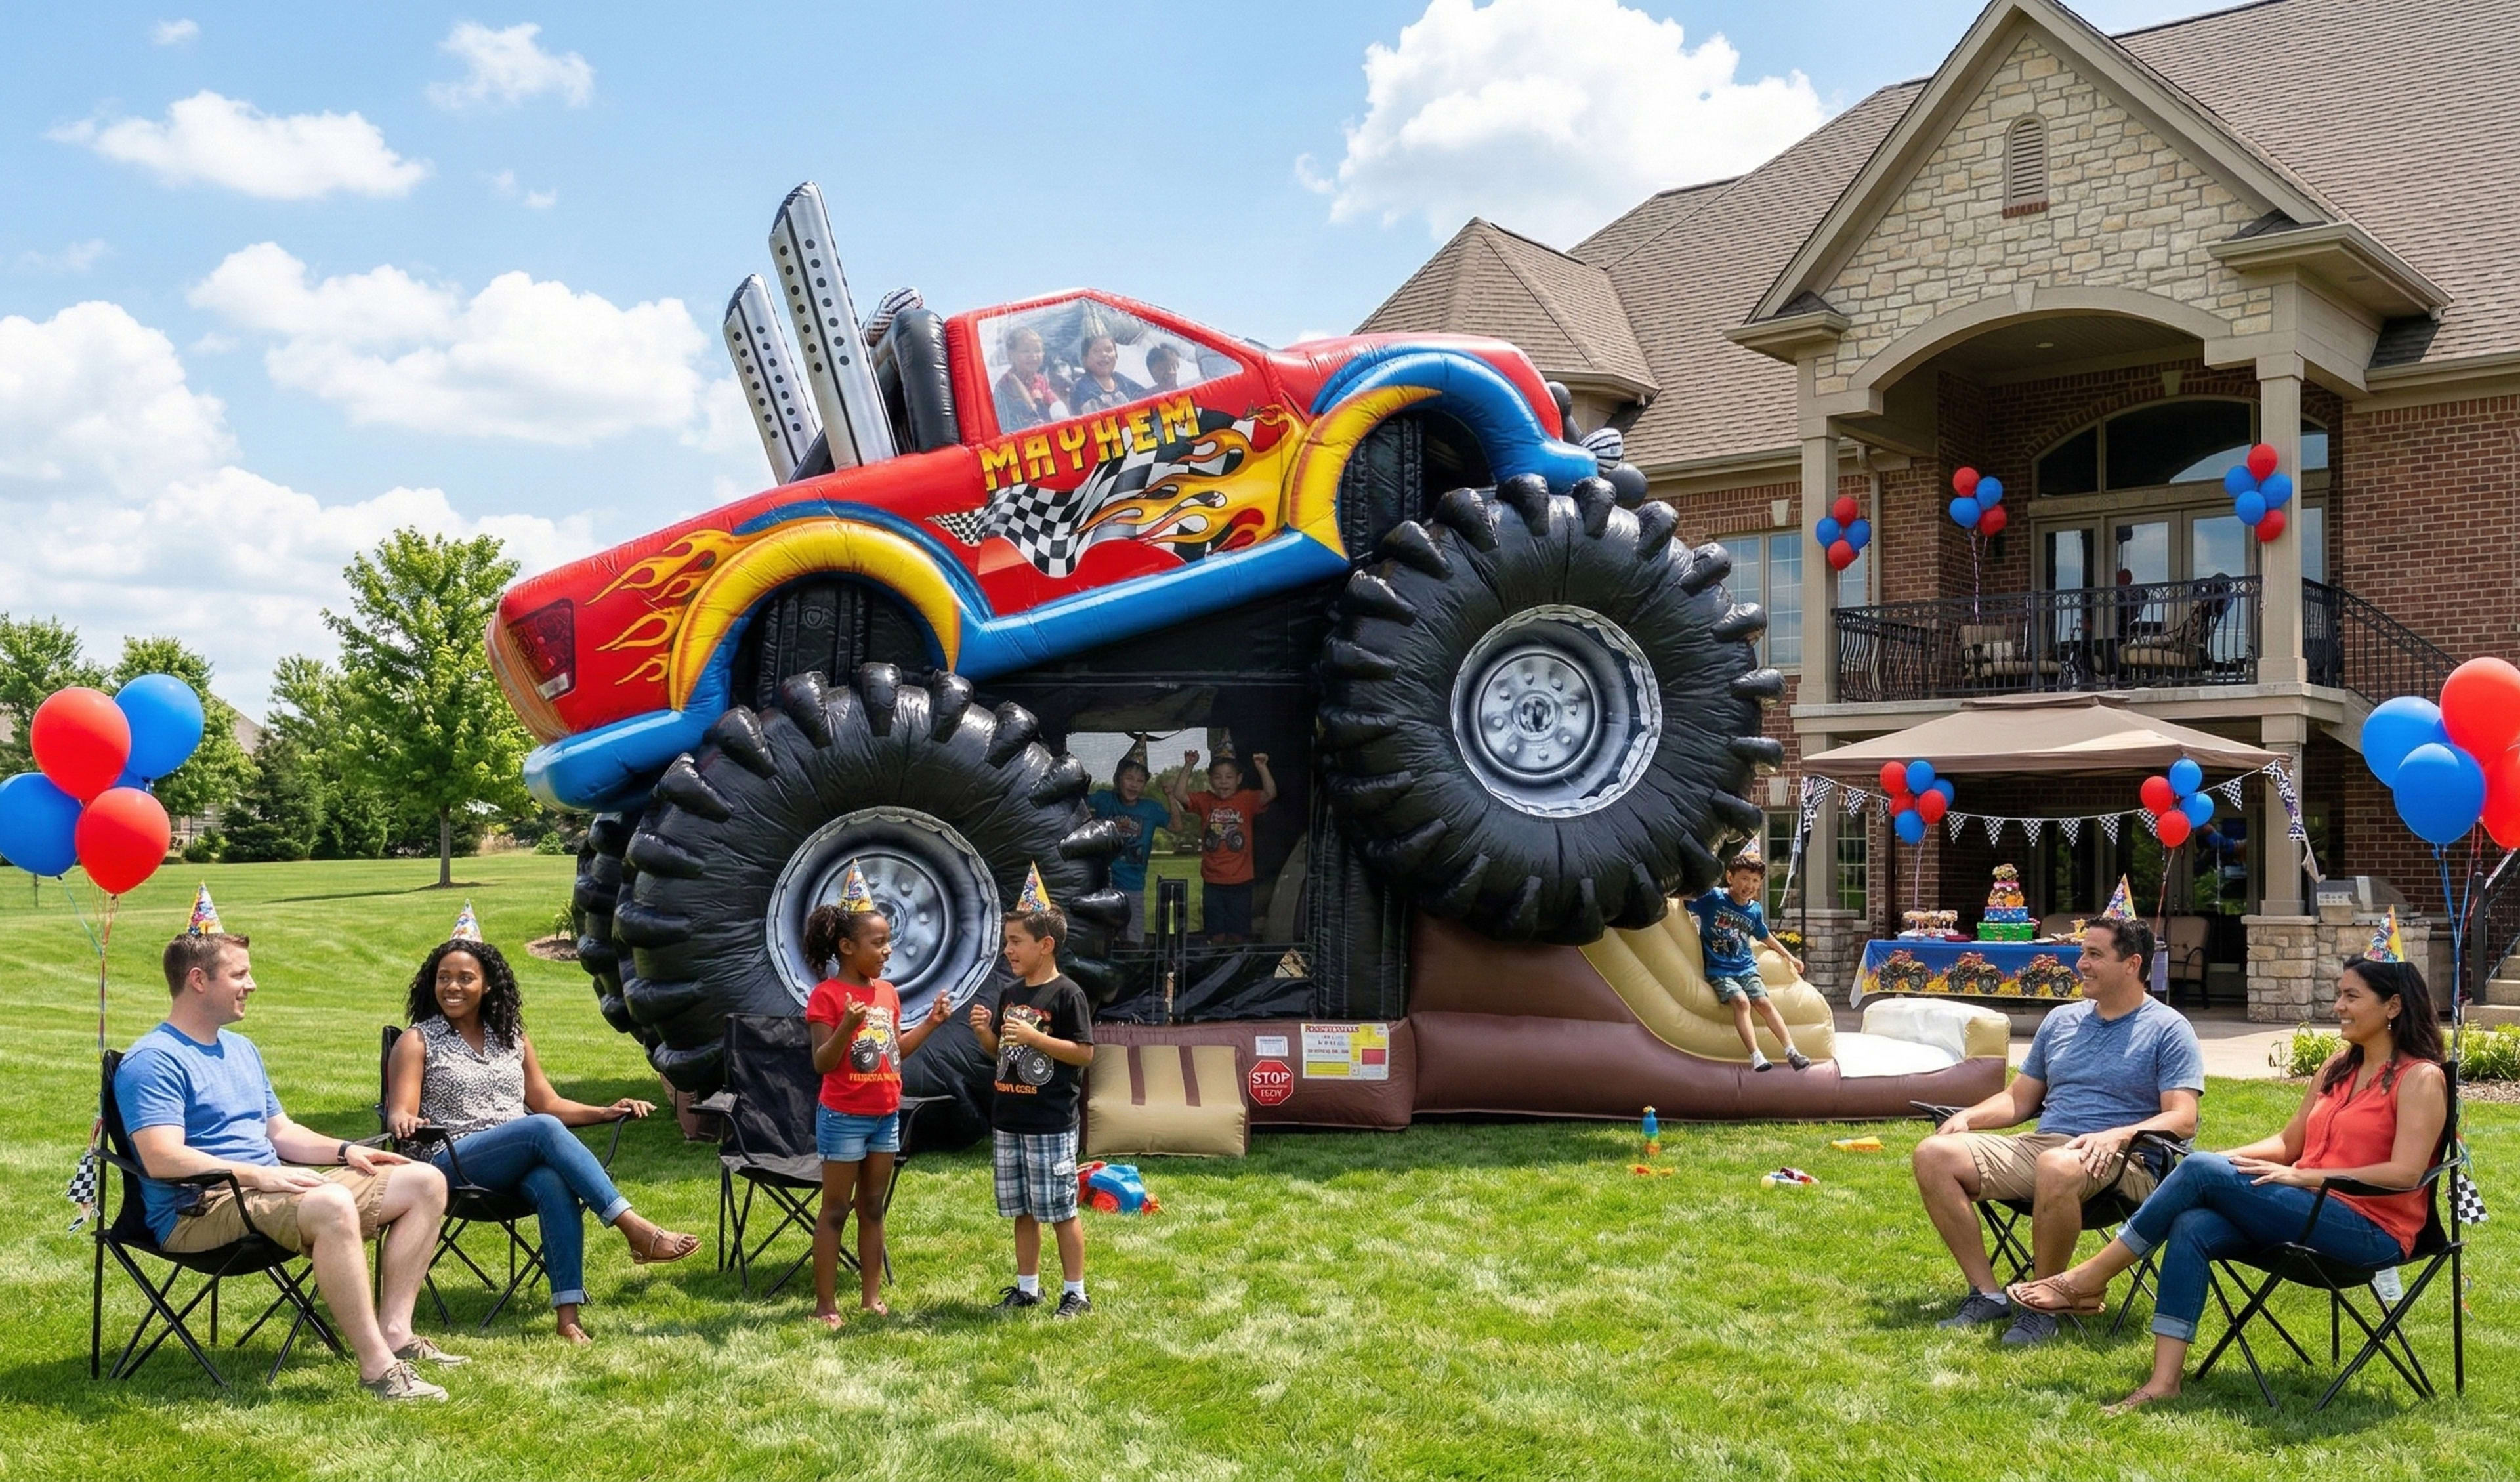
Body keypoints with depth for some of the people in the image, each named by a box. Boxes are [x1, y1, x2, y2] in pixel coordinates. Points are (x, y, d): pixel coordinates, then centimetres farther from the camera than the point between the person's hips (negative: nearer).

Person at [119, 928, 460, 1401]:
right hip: (200, 1210, -10)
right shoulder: (154, 1060, -9)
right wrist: (258, 1175, -27)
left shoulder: (242, 1050, 22)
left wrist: (344, 1150, 8)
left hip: (272, 1186, 10)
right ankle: (377, 1366, -33)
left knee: (425, 1182, 1)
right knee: (331, 1204, -39)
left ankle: (394, 1330, -9)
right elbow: (163, 1159, -22)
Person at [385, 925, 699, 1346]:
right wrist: (403, 1122, -26)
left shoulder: (511, 1038, 22)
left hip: (523, 1163, 4)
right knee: (544, 1130, -33)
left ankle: (568, 1311, -42)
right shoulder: (418, 1042, 10)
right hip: (454, 1162, -4)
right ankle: (638, 1231, -39)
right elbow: (400, 1114, -1)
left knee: (554, 1182, -35)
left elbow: (549, 1103, 20)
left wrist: (605, 1112, 4)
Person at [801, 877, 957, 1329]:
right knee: (835, 1210, 2)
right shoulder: (827, 995, -14)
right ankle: (826, 1304, 9)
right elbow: (822, 1063, -18)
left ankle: (871, 1296, 20)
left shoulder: (888, 993, 8)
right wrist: (846, 1027, -34)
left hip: (886, 1115, 7)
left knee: (872, 1208, 13)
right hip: (843, 1117, -7)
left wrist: (931, 1023, 6)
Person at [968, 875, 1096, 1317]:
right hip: (1009, 1119, 7)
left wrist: (1034, 1037, -21)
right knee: (1022, 1210, 14)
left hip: (1051, 1123, -7)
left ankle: (1075, 1293, 9)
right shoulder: (1010, 994, 11)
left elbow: (1085, 1052, -15)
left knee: (1060, 1210, -1)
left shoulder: (1067, 994, -11)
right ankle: (1027, 1287, 25)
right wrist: (984, 1032, -2)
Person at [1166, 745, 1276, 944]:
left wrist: (1262, 769, -32)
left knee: (1238, 935, 7)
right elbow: (1178, 794, -10)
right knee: (1216, 936, 8)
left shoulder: (1246, 800, -3)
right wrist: (1188, 766, -19)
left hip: (1240, 882, -1)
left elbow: (1270, 794, -18)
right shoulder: (1205, 801, 2)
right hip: (1212, 883, 2)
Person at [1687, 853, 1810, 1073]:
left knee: (1763, 1002, -14)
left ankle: (1791, 1051, -14)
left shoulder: (1755, 910, 9)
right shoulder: (1712, 898, -6)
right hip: (1718, 969, -4)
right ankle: (1756, 1055, -31)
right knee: (1741, 1000, -25)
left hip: (1746, 967, 4)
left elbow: (1764, 936, 27)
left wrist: (1789, 957, 33)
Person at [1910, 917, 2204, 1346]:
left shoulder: (2168, 1030, 3)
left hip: (2124, 1164, -6)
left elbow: (2183, 1119, -8)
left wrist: (2117, 1136, -25)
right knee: (1934, 1155, -15)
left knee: (2058, 1166, -42)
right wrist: (1968, 1116, 3)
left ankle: (2041, 1305, -24)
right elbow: (2019, 1099, 24)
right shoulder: (2061, 1020, 21)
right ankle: (1987, 1293, -13)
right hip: (2039, 1146, 7)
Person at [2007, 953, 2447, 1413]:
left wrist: (2301, 1176, -20)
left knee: (2201, 1170, -22)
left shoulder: (2420, 1078, -6)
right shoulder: (2338, 1068, 19)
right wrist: (2231, 1159, 1)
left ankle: (2088, 1281, -14)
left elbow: (2405, 1173, -18)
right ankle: (2164, 1381, -27)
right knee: (2192, 1228, -22)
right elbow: (2287, 1143, 21)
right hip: (2311, 1210, 7)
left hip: (2371, 1229, -7)